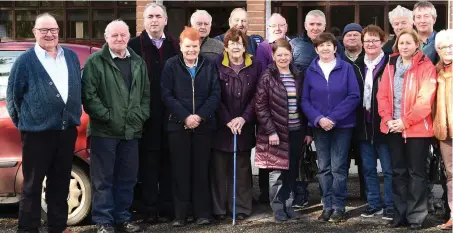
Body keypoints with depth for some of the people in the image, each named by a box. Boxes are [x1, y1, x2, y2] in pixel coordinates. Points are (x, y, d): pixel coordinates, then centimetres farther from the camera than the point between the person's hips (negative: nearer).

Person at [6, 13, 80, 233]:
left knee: (60, 182, 13)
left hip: (67, 130, 5)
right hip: (37, 132, -4)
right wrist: (23, 121, 3)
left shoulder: (71, 56, 8)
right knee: (32, 184, 3)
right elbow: (13, 96, 0)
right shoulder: (25, 61, -6)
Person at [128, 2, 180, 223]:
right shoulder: (135, 45, -1)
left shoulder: (174, 45, 8)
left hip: (170, 112, 3)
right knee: (148, 160, 3)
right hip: (146, 113, -3)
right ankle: (150, 209, 9)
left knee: (167, 160, 8)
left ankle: (167, 207, 15)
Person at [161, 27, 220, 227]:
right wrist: (185, 117, -14)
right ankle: (180, 214, 7)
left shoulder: (209, 66, 6)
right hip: (178, 124, -1)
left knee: (201, 169, 4)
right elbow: (166, 95, -5)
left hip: (203, 124, 1)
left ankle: (203, 212, 10)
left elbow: (215, 94, 0)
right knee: (180, 170, 2)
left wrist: (200, 116, -12)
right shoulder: (171, 66, 1)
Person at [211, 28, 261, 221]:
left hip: (245, 126, 2)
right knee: (219, 168, 2)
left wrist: (244, 118, -11)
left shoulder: (255, 66, 3)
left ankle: (241, 208, 14)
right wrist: (227, 120, -13)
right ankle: (219, 208, 10)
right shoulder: (217, 65, -3)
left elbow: (256, 96, 0)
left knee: (242, 168, 6)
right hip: (221, 125, -1)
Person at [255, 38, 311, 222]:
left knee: (292, 171, 9)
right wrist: (271, 131, -14)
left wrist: (307, 130, 7)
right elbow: (260, 106, -8)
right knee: (277, 171, 1)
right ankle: (278, 208, 12)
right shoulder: (267, 77, -5)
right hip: (277, 132, -4)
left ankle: (288, 205, 21)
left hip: (296, 131, 4)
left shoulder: (298, 77, 9)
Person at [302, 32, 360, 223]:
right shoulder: (310, 71, 5)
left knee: (338, 167, -2)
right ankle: (327, 206, 14)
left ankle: (338, 207, 7)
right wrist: (318, 119, -14)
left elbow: (354, 96, -8)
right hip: (319, 126, 3)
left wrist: (333, 117, -15)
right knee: (323, 168, 6)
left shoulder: (346, 68, -2)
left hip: (342, 125, -2)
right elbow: (305, 100, 2)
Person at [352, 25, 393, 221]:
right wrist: (356, 120, 4)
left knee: (388, 169, 2)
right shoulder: (357, 66, 10)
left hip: (383, 124, -5)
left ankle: (390, 205, 11)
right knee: (368, 168, 12)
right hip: (364, 124, 5)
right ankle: (373, 204, 22)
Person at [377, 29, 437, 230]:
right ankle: (400, 214, 19)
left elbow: (425, 99, -13)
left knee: (416, 172, 2)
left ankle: (416, 216, 8)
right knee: (398, 172, 10)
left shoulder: (426, 66, -5)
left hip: (417, 128, -5)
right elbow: (382, 94, 6)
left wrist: (405, 121, -17)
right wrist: (388, 119, -8)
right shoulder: (391, 65, 10)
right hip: (393, 128, 5)